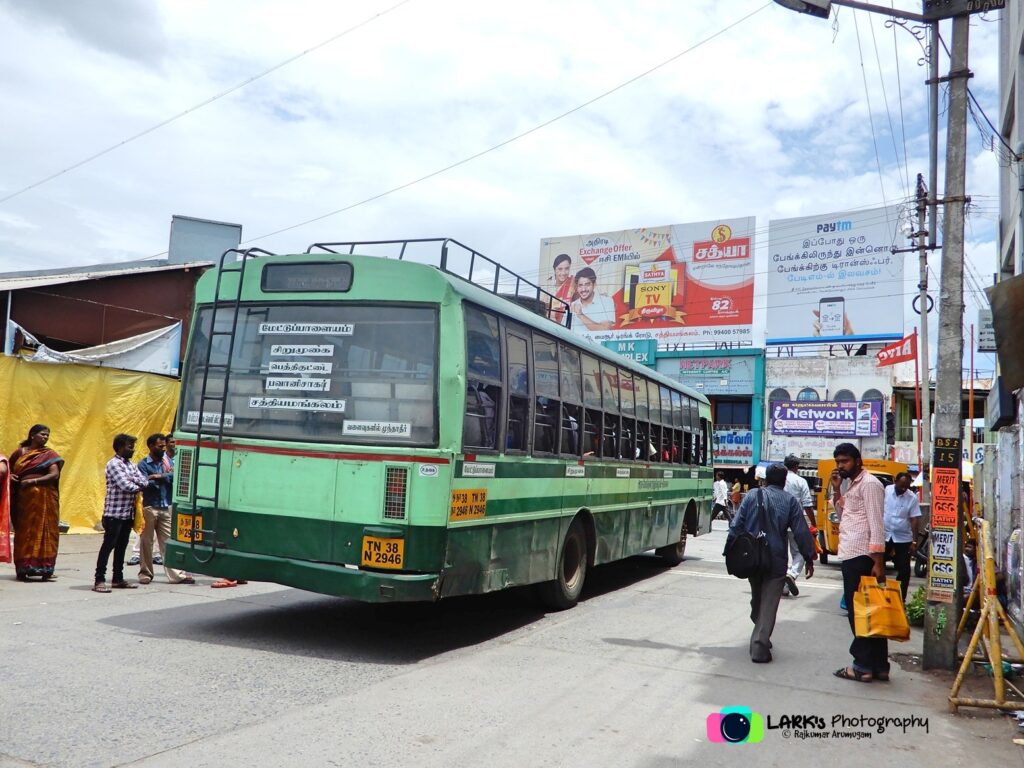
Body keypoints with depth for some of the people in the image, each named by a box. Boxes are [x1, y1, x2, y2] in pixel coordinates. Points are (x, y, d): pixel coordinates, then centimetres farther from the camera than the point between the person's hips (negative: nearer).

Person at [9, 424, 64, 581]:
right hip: (24, 497, 1)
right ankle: (23, 570, 8)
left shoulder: (49, 454, 3)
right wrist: (10, 476, -1)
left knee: (44, 531, -2)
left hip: (44, 498, -1)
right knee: (24, 532, 3)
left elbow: (55, 475, -8)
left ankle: (44, 569, 1)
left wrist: (33, 481, -16)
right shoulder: (20, 452, 9)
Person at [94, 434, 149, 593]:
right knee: (108, 545, -6)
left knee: (122, 546, 12)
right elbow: (125, 486, -19)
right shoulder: (114, 464, -11)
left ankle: (118, 579, 19)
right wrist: (138, 487, -1)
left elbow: (145, 482, 7)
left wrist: (132, 480, -11)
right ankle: (99, 580, -3)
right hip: (114, 513, -8)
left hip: (128, 513, 8)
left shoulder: (131, 465, 16)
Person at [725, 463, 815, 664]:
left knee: (756, 599, 21)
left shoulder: (752, 496, 2)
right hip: (776, 560, -3)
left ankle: (760, 638, 34)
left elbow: (736, 526, -1)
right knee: (769, 605, 2)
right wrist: (809, 558, 7)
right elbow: (801, 532, -2)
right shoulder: (789, 500, -1)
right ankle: (759, 647, -4)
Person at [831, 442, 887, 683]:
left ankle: (864, 666, 4)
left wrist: (879, 561, -22)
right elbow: (845, 515, 22)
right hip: (852, 556, 10)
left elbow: (876, 525, -17)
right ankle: (878, 666, 17)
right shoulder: (853, 485, 18)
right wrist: (837, 490, 11)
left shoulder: (869, 484, -11)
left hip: (862, 557, -10)